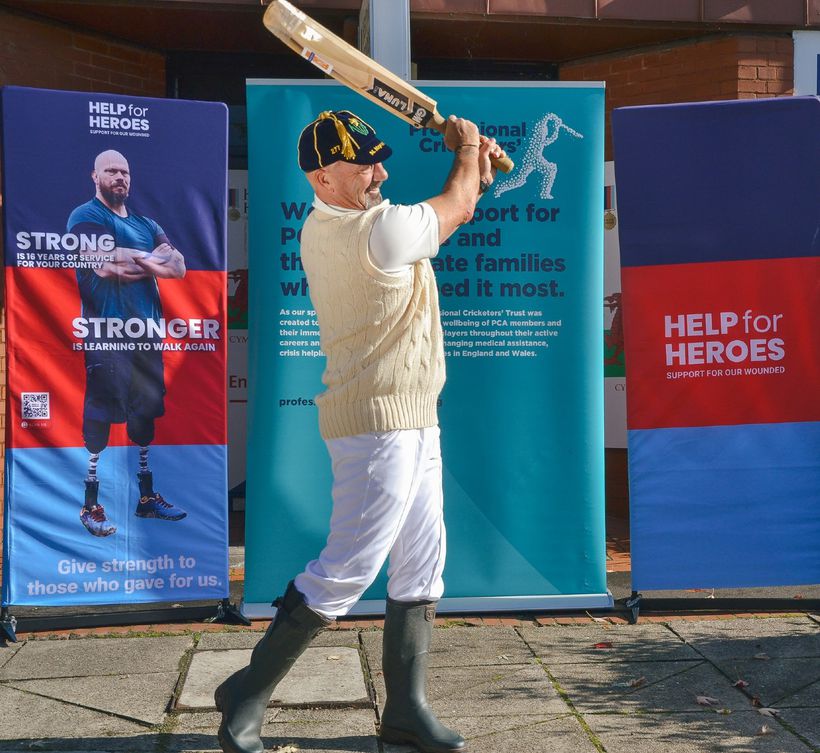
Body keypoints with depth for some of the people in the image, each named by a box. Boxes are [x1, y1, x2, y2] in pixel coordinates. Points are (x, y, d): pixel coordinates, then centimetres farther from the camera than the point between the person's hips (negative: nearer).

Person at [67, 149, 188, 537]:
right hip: (106, 332, -7)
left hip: (146, 330, 7)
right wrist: (155, 258, -9)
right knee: (100, 416, -6)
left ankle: (146, 496, 22)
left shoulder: (146, 224, 17)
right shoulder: (86, 217, -3)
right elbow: (103, 265, -20)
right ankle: (91, 505, 1)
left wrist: (133, 262, -12)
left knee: (145, 414, 12)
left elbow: (178, 268, 4)